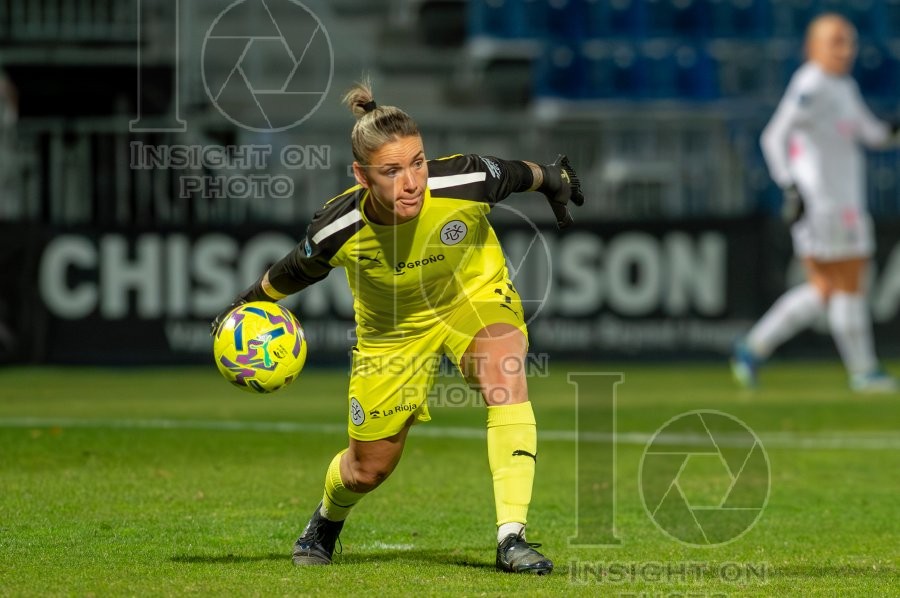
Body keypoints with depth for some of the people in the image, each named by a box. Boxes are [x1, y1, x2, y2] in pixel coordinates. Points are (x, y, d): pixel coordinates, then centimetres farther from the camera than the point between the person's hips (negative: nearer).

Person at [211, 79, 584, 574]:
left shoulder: (465, 182, -34)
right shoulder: (339, 230, -32)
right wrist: (245, 309, 4)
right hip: (393, 330, 1)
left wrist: (551, 179, 11)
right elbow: (294, 272, -7)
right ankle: (326, 521, 52)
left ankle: (511, 537, -34)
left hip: (476, 297, 0)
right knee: (367, 470, 12)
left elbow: (516, 174, -9)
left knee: (505, 369, -35)